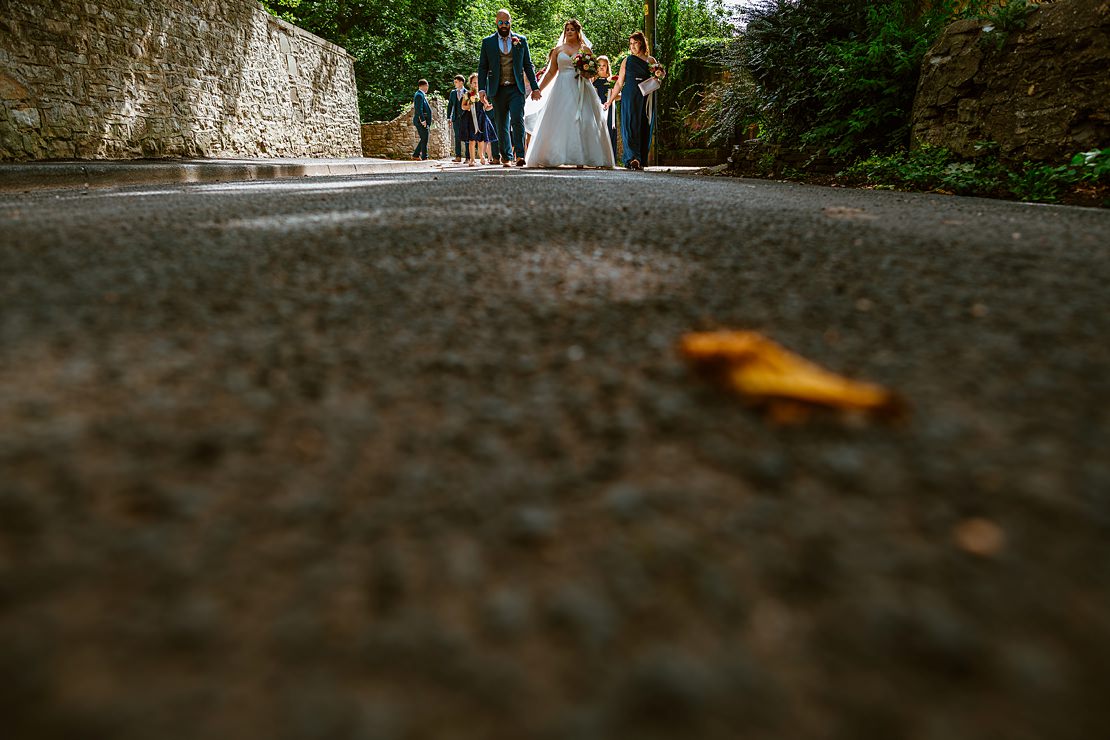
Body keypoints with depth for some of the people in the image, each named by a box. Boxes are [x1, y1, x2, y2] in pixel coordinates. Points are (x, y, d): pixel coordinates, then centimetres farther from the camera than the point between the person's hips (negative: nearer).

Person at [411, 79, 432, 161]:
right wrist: (423, 120, -22)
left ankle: (415, 155, 18)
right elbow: (419, 109, -20)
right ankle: (424, 157, -2)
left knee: (423, 139, 14)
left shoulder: (421, 95, 19)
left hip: (423, 121, 10)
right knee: (424, 139, -6)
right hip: (421, 121, -10)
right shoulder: (419, 95, -13)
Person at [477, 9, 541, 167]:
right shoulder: (488, 42, 8)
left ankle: (520, 155, -16)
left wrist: (535, 87, 6)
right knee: (501, 126, 5)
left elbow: (528, 65, 12)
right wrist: (482, 90, -4)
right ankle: (506, 156, 15)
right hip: (497, 90, 1)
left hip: (516, 89, -1)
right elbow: (482, 67, 6)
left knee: (517, 120, -17)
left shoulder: (521, 40, 10)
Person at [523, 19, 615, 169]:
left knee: (582, 122, -8)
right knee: (559, 123, -6)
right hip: (562, 89, 1)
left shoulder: (585, 49, 11)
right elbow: (551, 73, 13)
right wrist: (538, 89, 8)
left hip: (581, 90, -1)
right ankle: (552, 158, -6)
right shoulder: (558, 50, 14)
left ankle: (581, 159, -7)